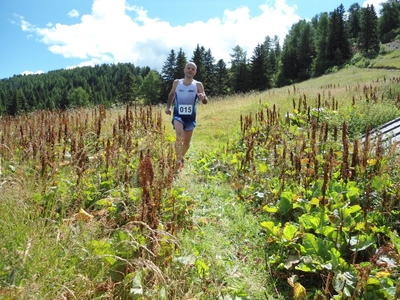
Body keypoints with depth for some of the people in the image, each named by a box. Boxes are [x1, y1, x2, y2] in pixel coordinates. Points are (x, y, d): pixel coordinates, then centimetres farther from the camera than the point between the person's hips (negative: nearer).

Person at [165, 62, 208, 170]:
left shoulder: (198, 85, -3)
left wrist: (203, 98, -32)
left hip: (190, 117, 1)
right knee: (179, 135, -29)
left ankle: (182, 157, 42)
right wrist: (168, 106, 11)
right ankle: (178, 160, -19)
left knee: (187, 142, 13)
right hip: (178, 115, -1)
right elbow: (171, 94, 22)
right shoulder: (176, 82, 3)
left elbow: (205, 101, -9)